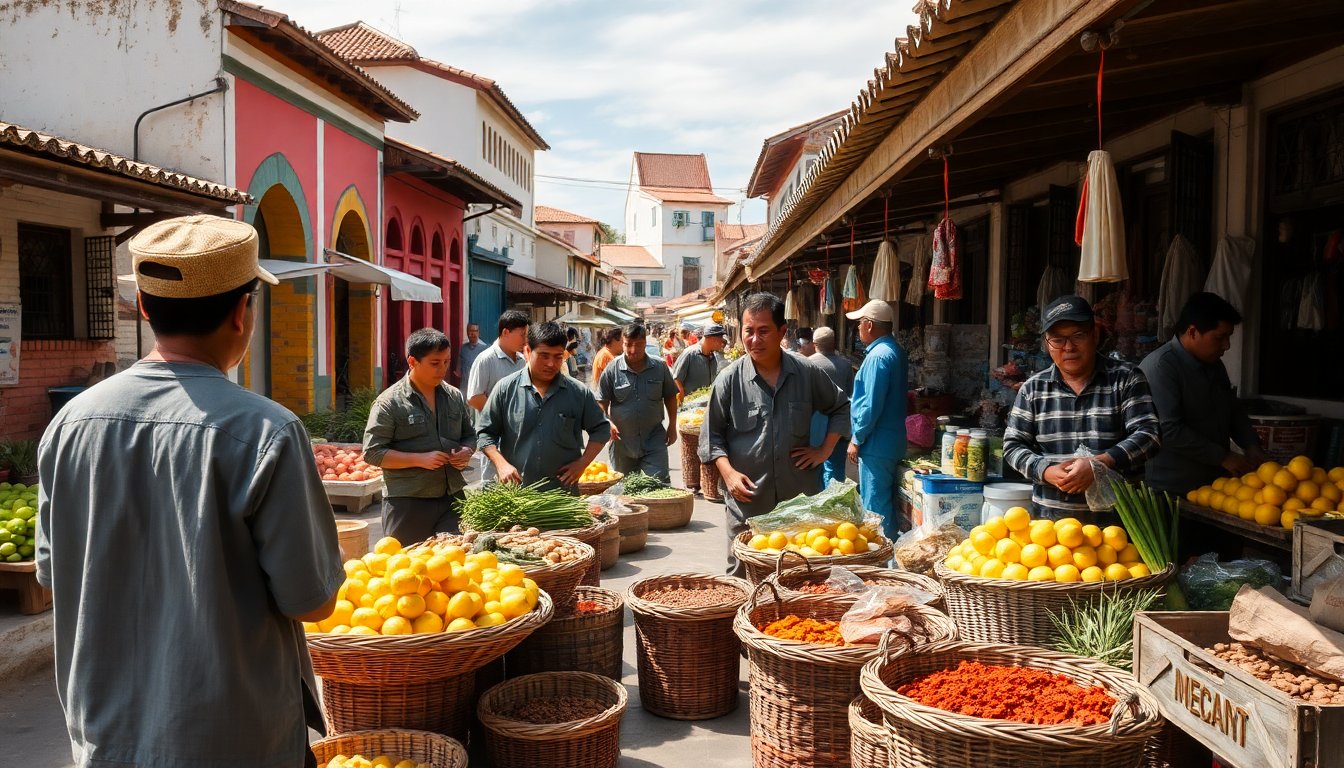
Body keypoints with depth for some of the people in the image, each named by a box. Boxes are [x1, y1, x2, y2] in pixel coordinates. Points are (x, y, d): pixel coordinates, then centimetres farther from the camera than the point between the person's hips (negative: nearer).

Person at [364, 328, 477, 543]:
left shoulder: (455, 397, 9)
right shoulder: (389, 403, -7)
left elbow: (470, 435, 22)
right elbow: (373, 453, -10)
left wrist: (466, 451, -2)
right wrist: (420, 459, -18)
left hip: (452, 498, 5)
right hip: (407, 503, -5)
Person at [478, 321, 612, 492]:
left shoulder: (579, 393, 2)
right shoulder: (506, 388, 0)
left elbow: (601, 429, 12)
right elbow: (485, 432, 5)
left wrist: (582, 463, 0)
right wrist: (501, 464, -9)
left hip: (563, 491, 1)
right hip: (515, 491, 0)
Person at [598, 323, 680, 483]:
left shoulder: (660, 367, 0)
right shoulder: (612, 369, -4)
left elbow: (670, 397, 10)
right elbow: (602, 401, 1)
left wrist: (672, 426, 8)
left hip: (654, 440, 0)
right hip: (622, 440, 1)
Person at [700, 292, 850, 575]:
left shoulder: (806, 373, 2)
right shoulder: (729, 380, -3)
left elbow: (841, 408, 18)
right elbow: (712, 435, 3)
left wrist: (824, 450, 7)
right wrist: (728, 473, -10)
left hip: (800, 498, 2)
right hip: (747, 501, -1)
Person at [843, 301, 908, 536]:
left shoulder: (878, 356, -19)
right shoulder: (896, 351, 13)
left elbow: (871, 406, -23)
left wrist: (856, 439, -13)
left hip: (876, 445, -10)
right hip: (893, 441, 10)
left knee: (875, 506, -2)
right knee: (886, 501, 17)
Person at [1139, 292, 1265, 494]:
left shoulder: (1214, 365, 13)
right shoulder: (1160, 366, -18)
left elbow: (1234, 411, 25)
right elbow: (1168, 430, -25)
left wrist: (1251, 445, 6)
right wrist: (1223, 457, -19)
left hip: (1214, 483, 8)